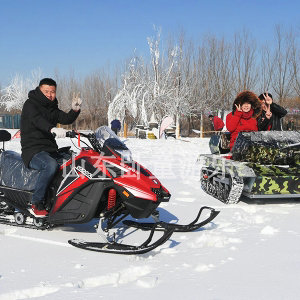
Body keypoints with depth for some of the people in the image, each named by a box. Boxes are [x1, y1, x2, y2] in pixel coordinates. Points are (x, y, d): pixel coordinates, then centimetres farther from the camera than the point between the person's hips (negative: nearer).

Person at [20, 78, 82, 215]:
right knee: (51, 165, -36)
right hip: (32, 151, -8)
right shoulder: (30, 104, -4)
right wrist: (52, 129, -44)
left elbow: (67, 119, 7)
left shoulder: (52, 109, 19)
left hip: (51, 150, 8)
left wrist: (75, 109, -13)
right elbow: (37, 120, -25)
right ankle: (36, 204, -28)